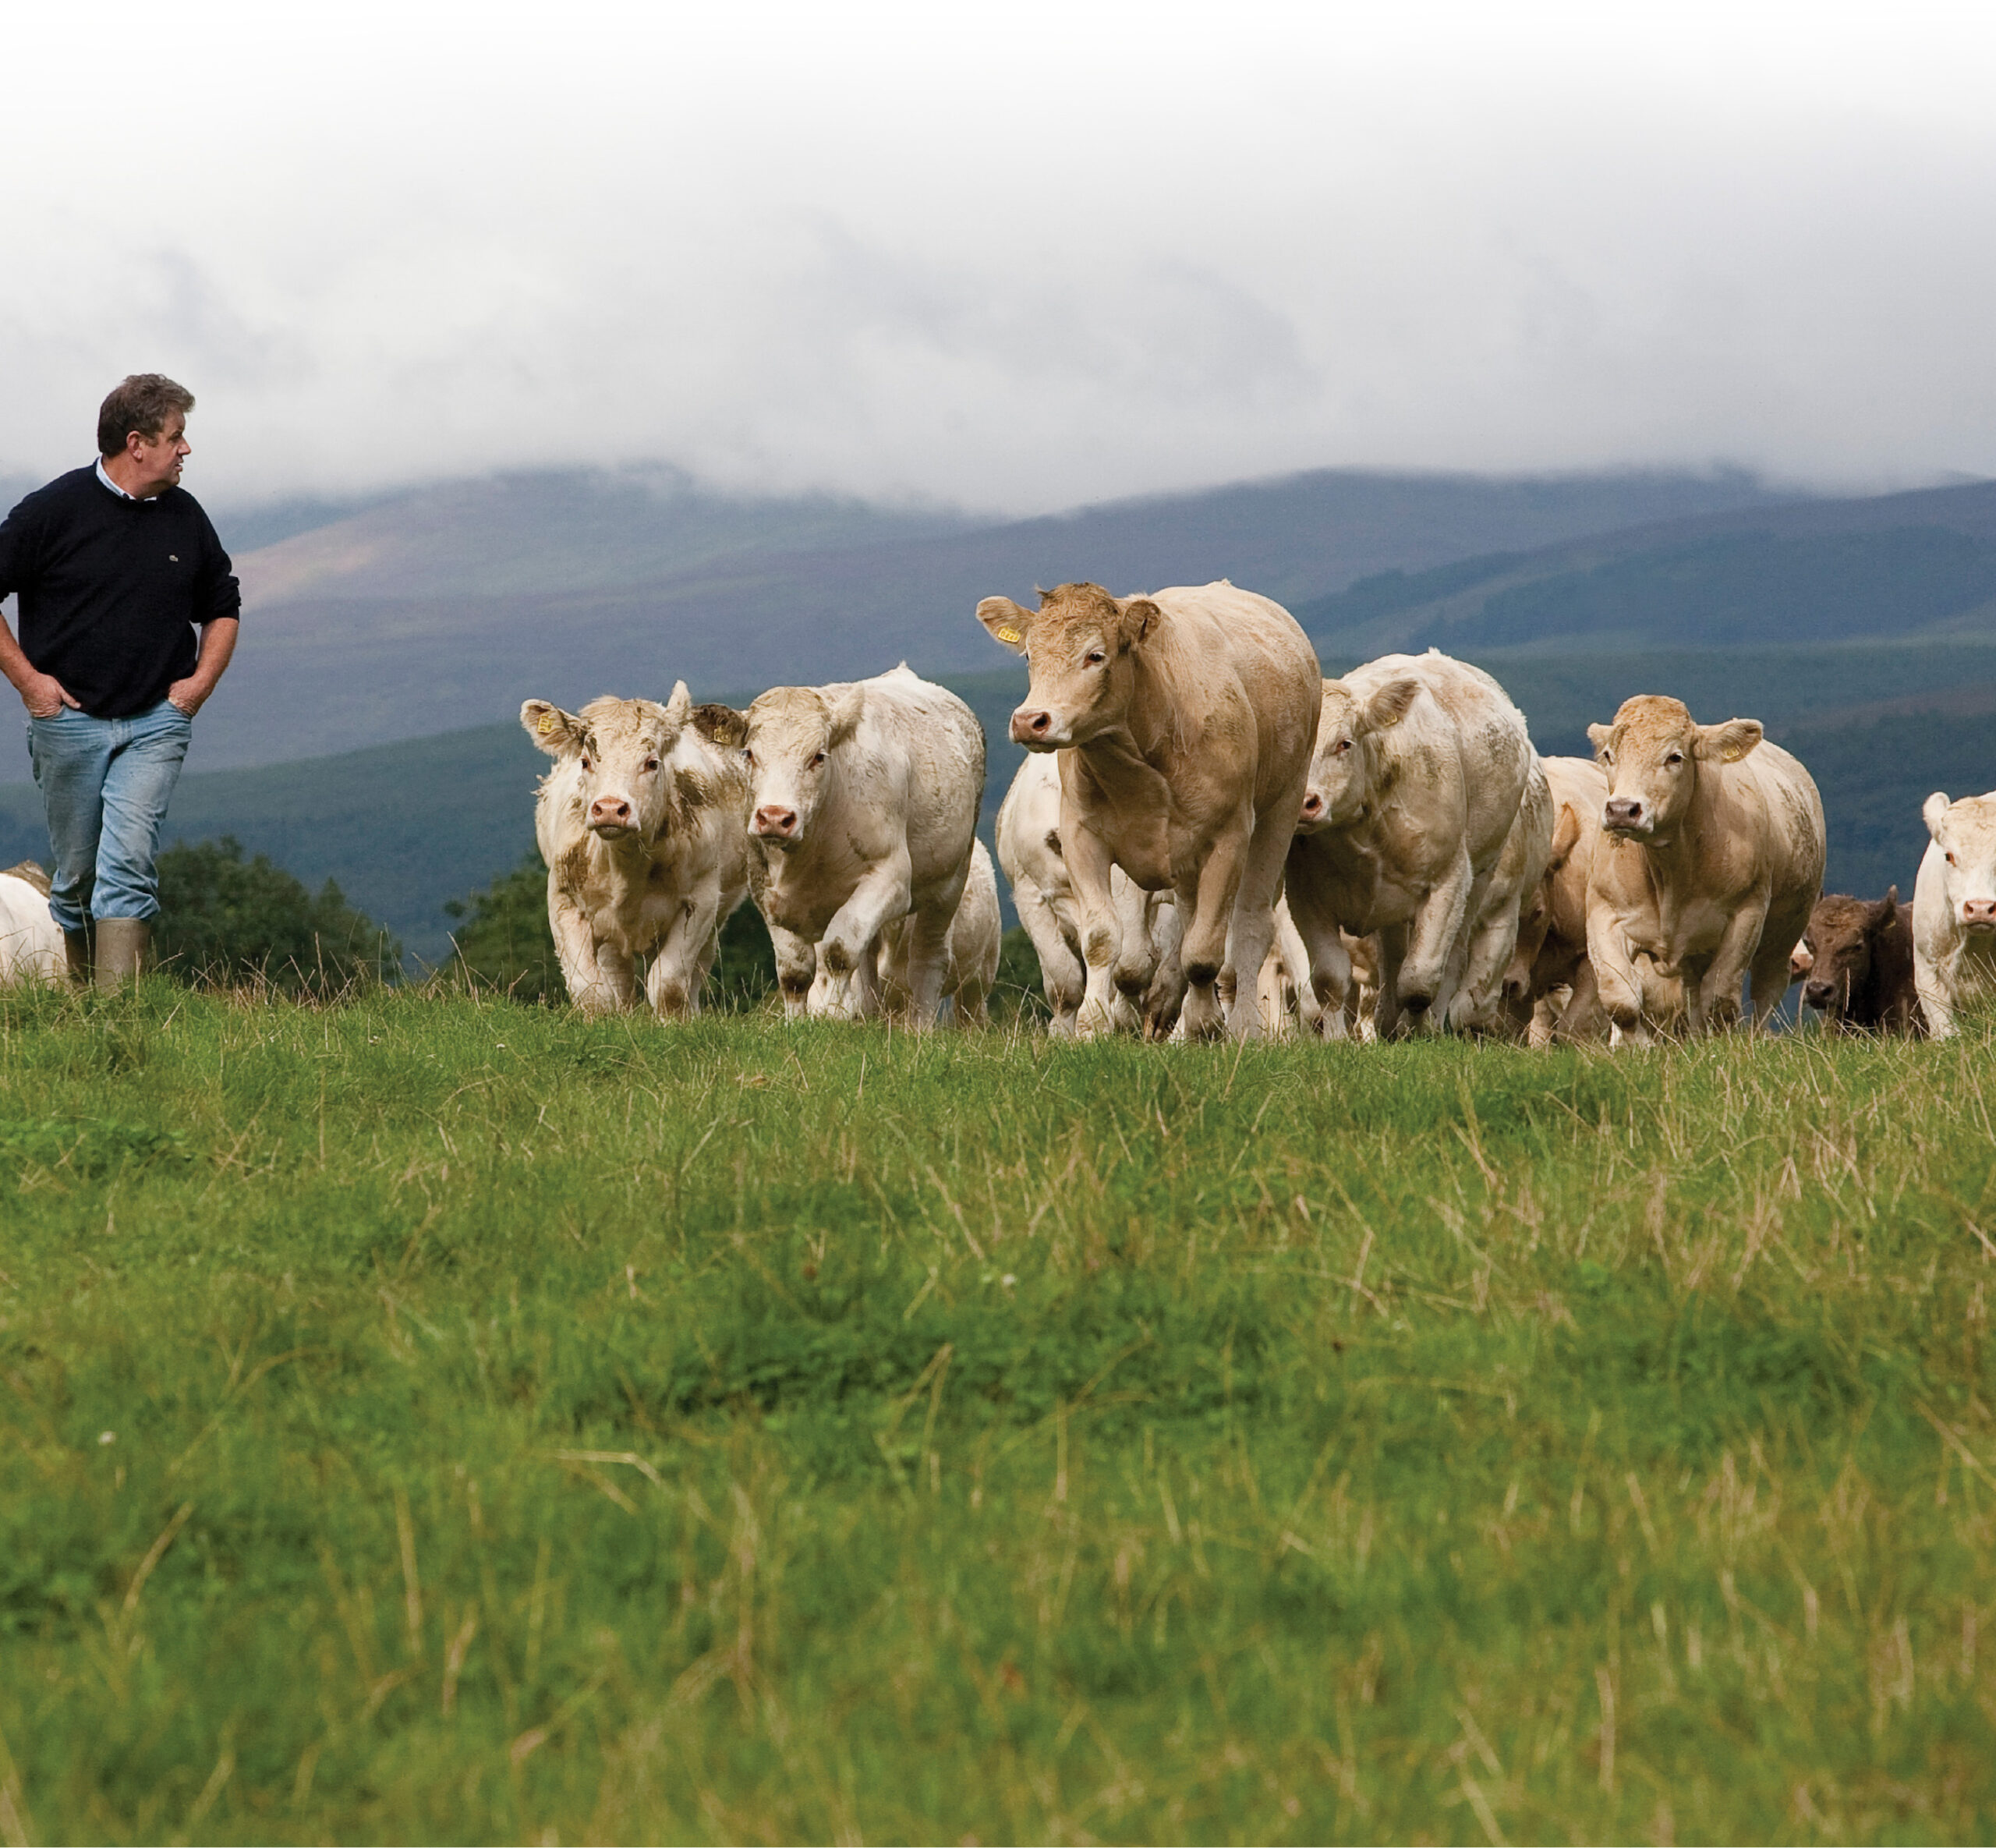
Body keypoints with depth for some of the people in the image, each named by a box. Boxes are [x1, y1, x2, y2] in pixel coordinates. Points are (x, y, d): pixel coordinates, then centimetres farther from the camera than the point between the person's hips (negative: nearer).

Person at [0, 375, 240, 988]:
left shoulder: (185, 517, 8)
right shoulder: (55, 510, -5)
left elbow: (223, 607, 22)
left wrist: (201, 680, 7)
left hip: (156, 723, 1)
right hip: (68, 720, -1)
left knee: (128, 864, -14)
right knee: (77, 875, 6)